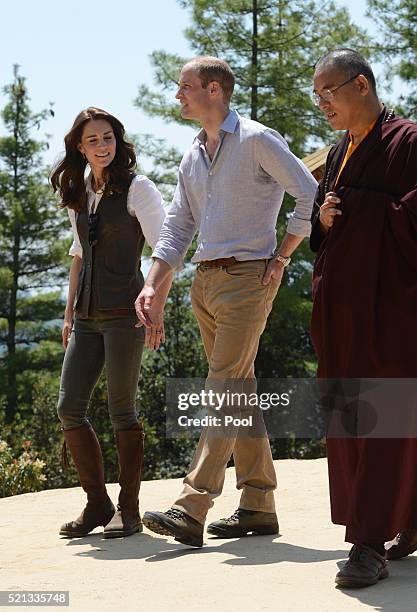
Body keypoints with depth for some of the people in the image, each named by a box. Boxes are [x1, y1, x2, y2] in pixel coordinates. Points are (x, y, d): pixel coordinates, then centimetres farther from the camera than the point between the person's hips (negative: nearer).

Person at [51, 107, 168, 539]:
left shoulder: (136, 188, -3)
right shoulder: (77, 196, 16)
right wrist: (69, 313, 19)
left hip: (124, 313, -6)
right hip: (88, 317, 6)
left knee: (121, 410, -4)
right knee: (69, 408, 0)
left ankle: (128, 509, 6)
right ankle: (97, 504, 11)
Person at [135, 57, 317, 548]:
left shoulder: (256, 140, -6)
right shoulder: (192, 158, 17)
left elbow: (311, 195, -9)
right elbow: (176, 229, 14)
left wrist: (281, 257, -8)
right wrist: (152, 287, 2)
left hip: (247, 277, -8)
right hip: (205, 282, 8)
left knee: (223, 389, -14)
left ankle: (192, 510, -20)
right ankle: (259, 506, 15)